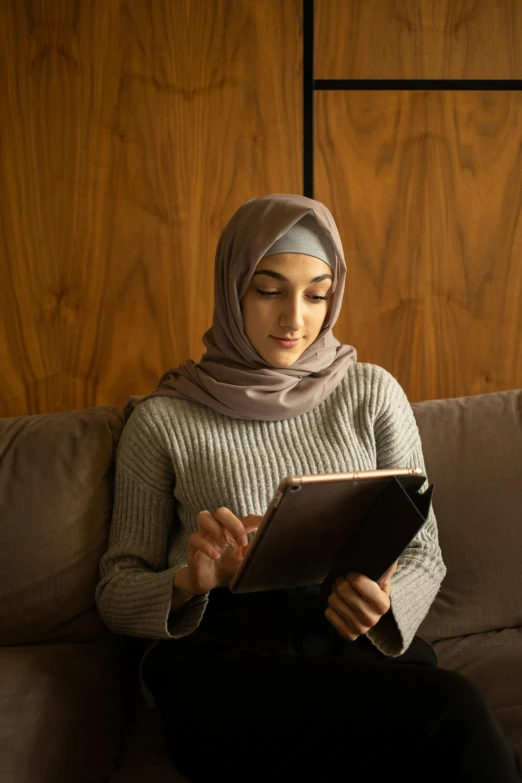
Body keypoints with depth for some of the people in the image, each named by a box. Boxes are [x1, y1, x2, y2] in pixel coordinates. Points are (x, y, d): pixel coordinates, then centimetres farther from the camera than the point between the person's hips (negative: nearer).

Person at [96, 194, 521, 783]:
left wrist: (386, 603, -10)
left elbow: (423, 551, 14)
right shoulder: (162, 419, 7)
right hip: (223, 652, -2)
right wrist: (192, 580, -13)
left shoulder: (372, 393, 12)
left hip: (363, 646, 3)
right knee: (449, 712, -33)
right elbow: (115, 594, 10)